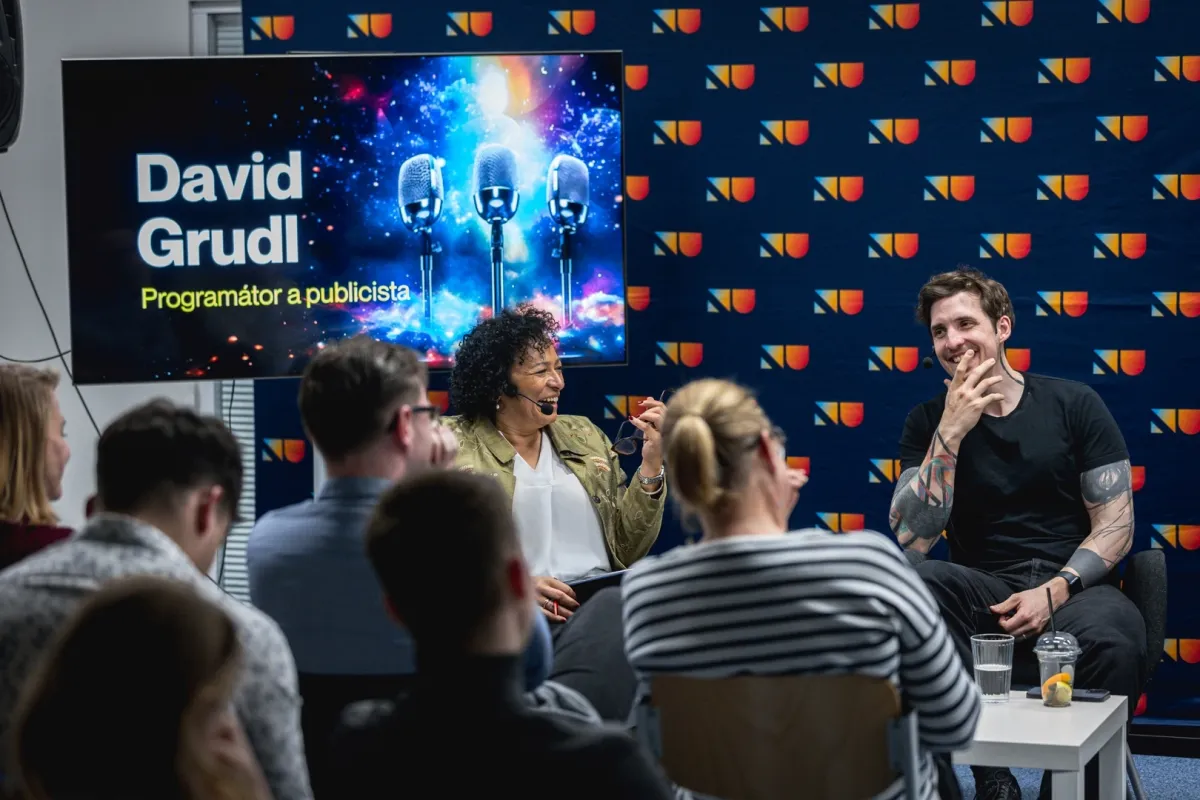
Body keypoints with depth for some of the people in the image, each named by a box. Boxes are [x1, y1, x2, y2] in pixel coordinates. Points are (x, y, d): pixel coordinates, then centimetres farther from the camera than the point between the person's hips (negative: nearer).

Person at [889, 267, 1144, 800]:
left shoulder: (1073, 405, 4)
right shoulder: (928, 422, 6)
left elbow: (1116, 526, 1)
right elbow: (912, 540, -7)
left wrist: (1055, 591, -16)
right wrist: (950, 433, -14)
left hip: (1070, 583, -2)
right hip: (983, 590, 2)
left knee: (1114, 639, -38)